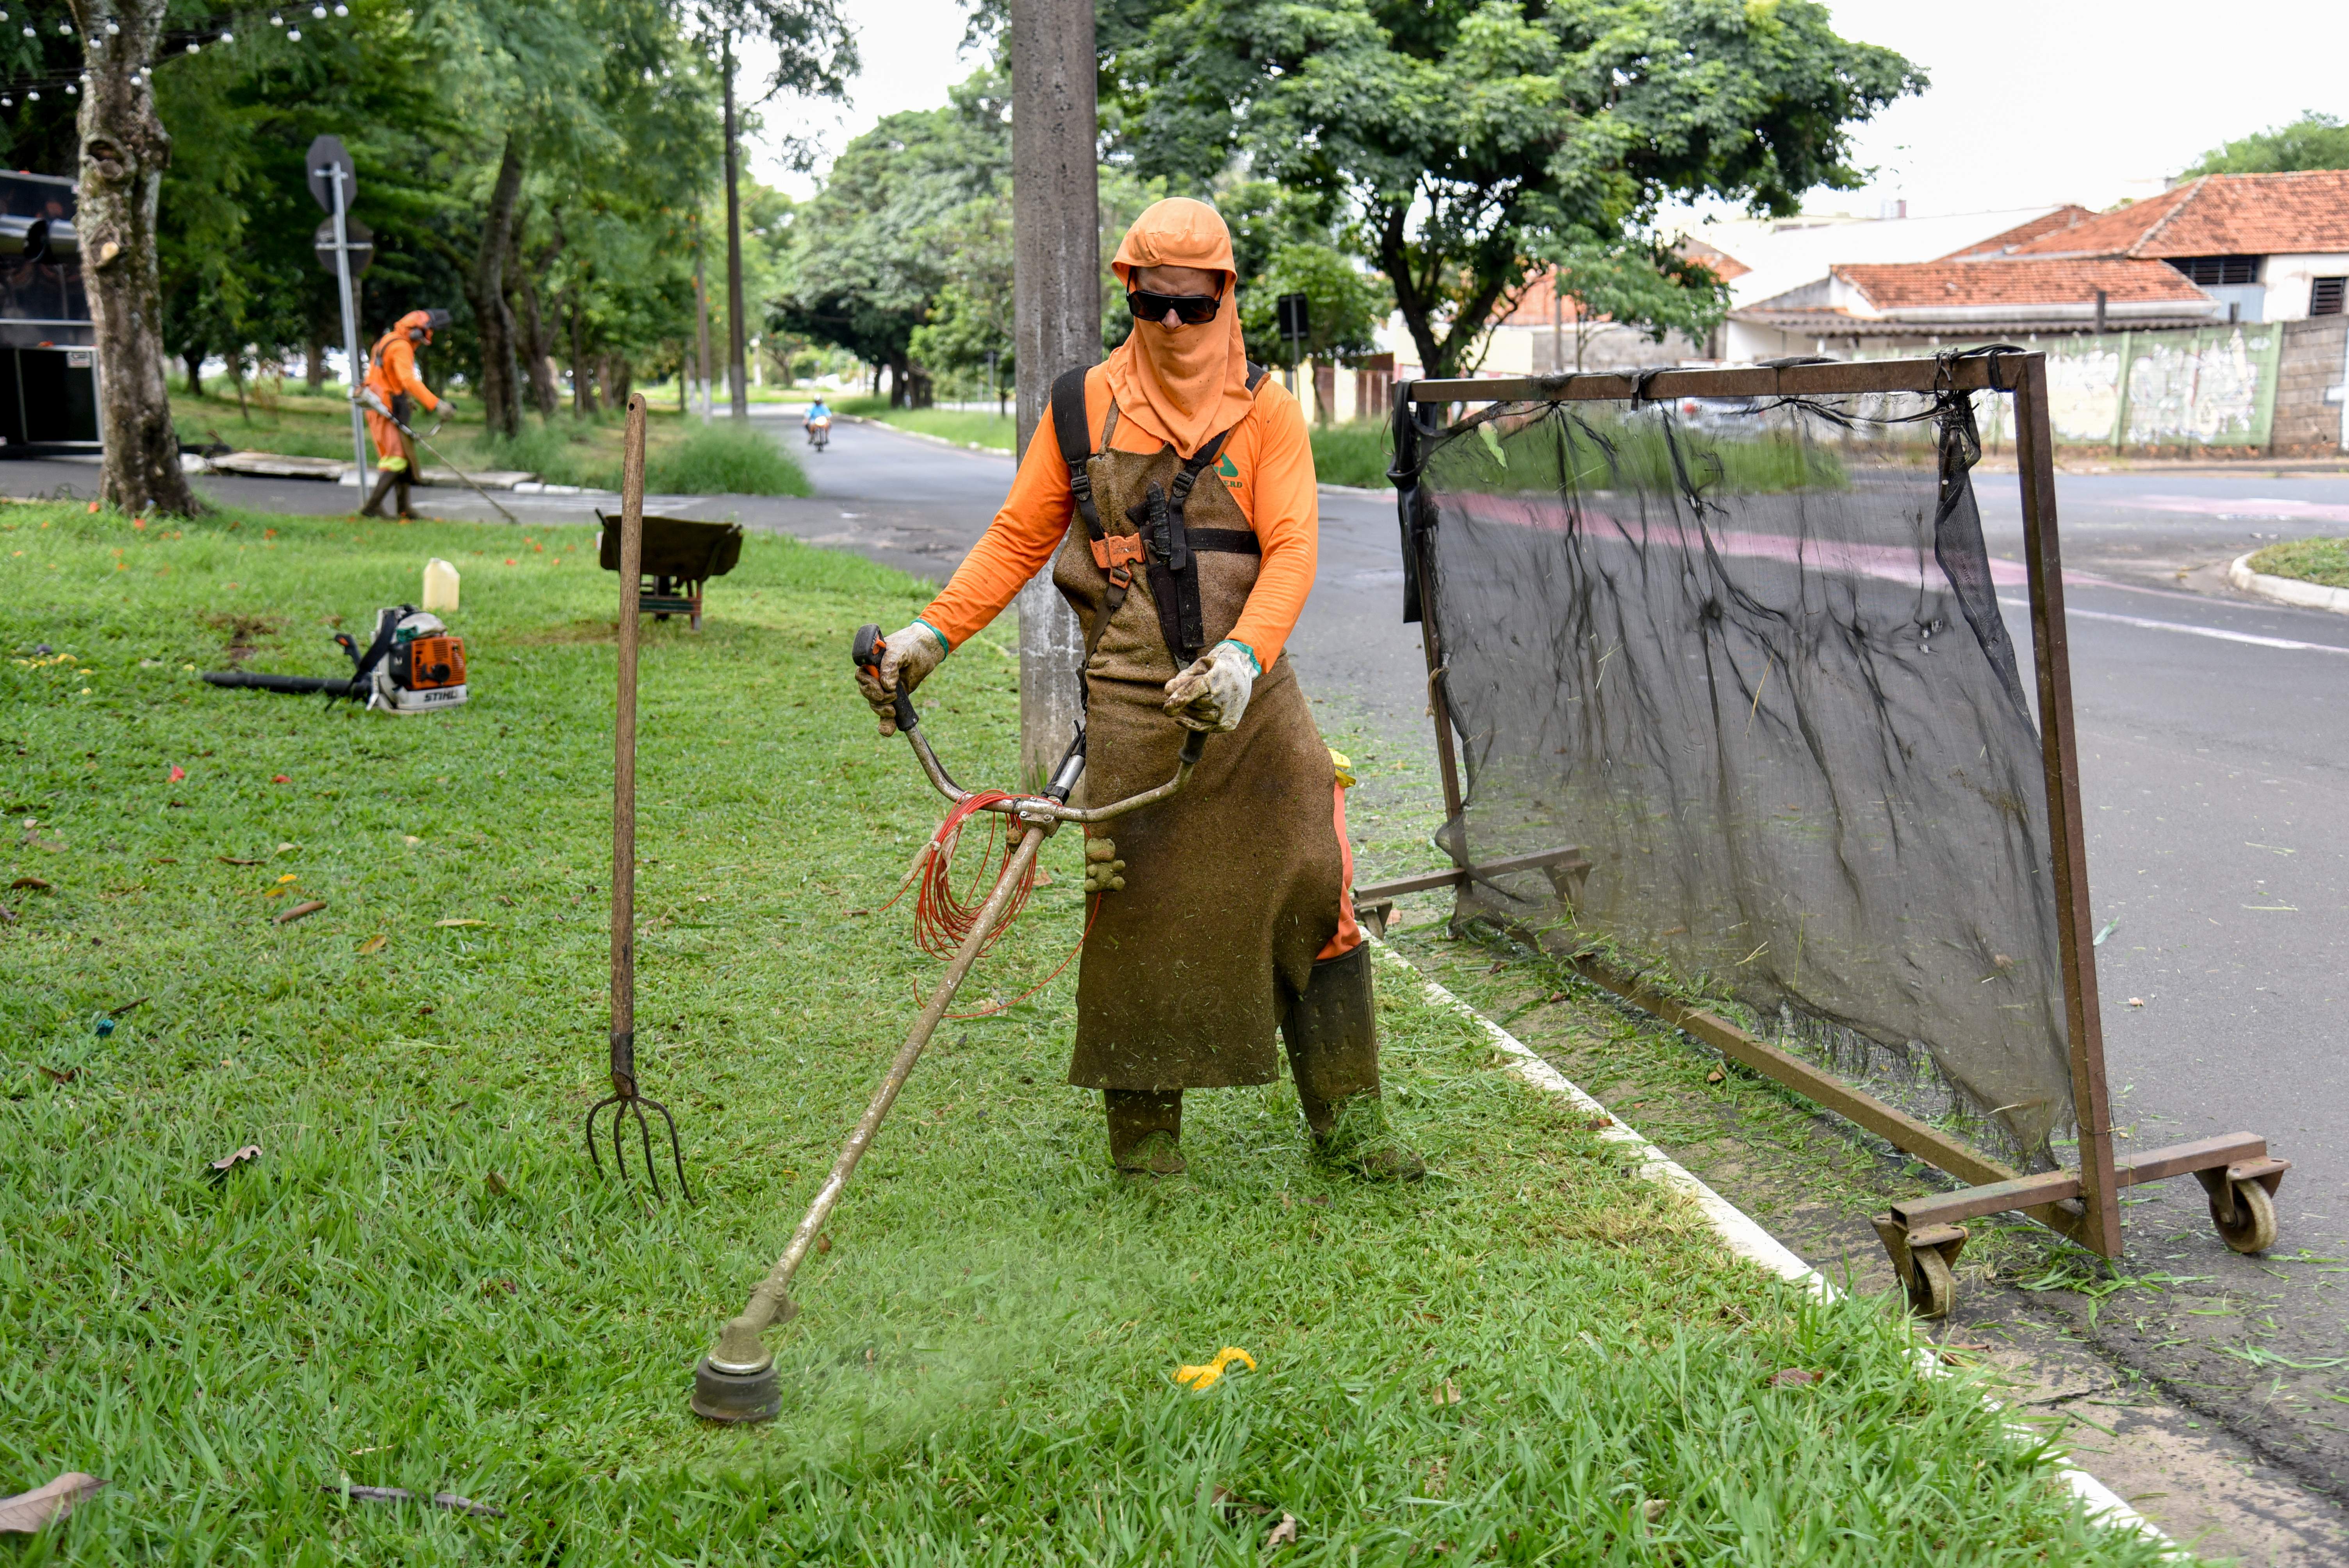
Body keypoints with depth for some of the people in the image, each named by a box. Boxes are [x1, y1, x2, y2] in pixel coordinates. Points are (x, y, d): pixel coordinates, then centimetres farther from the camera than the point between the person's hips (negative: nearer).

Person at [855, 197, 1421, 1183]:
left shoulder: (1265, 410, 5)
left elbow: (1292, 549, -7)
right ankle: (1142, 1126, 17)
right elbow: (1017, 539, 13)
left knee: (1311, 893, 2)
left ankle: (1348, 1120, 16)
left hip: (1250, 694, 1)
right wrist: (931, 635, 3)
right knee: (1138, 910, 1)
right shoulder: (1083, 407, 6)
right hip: (1132, 704, -1)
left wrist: (1243, 656, -24)